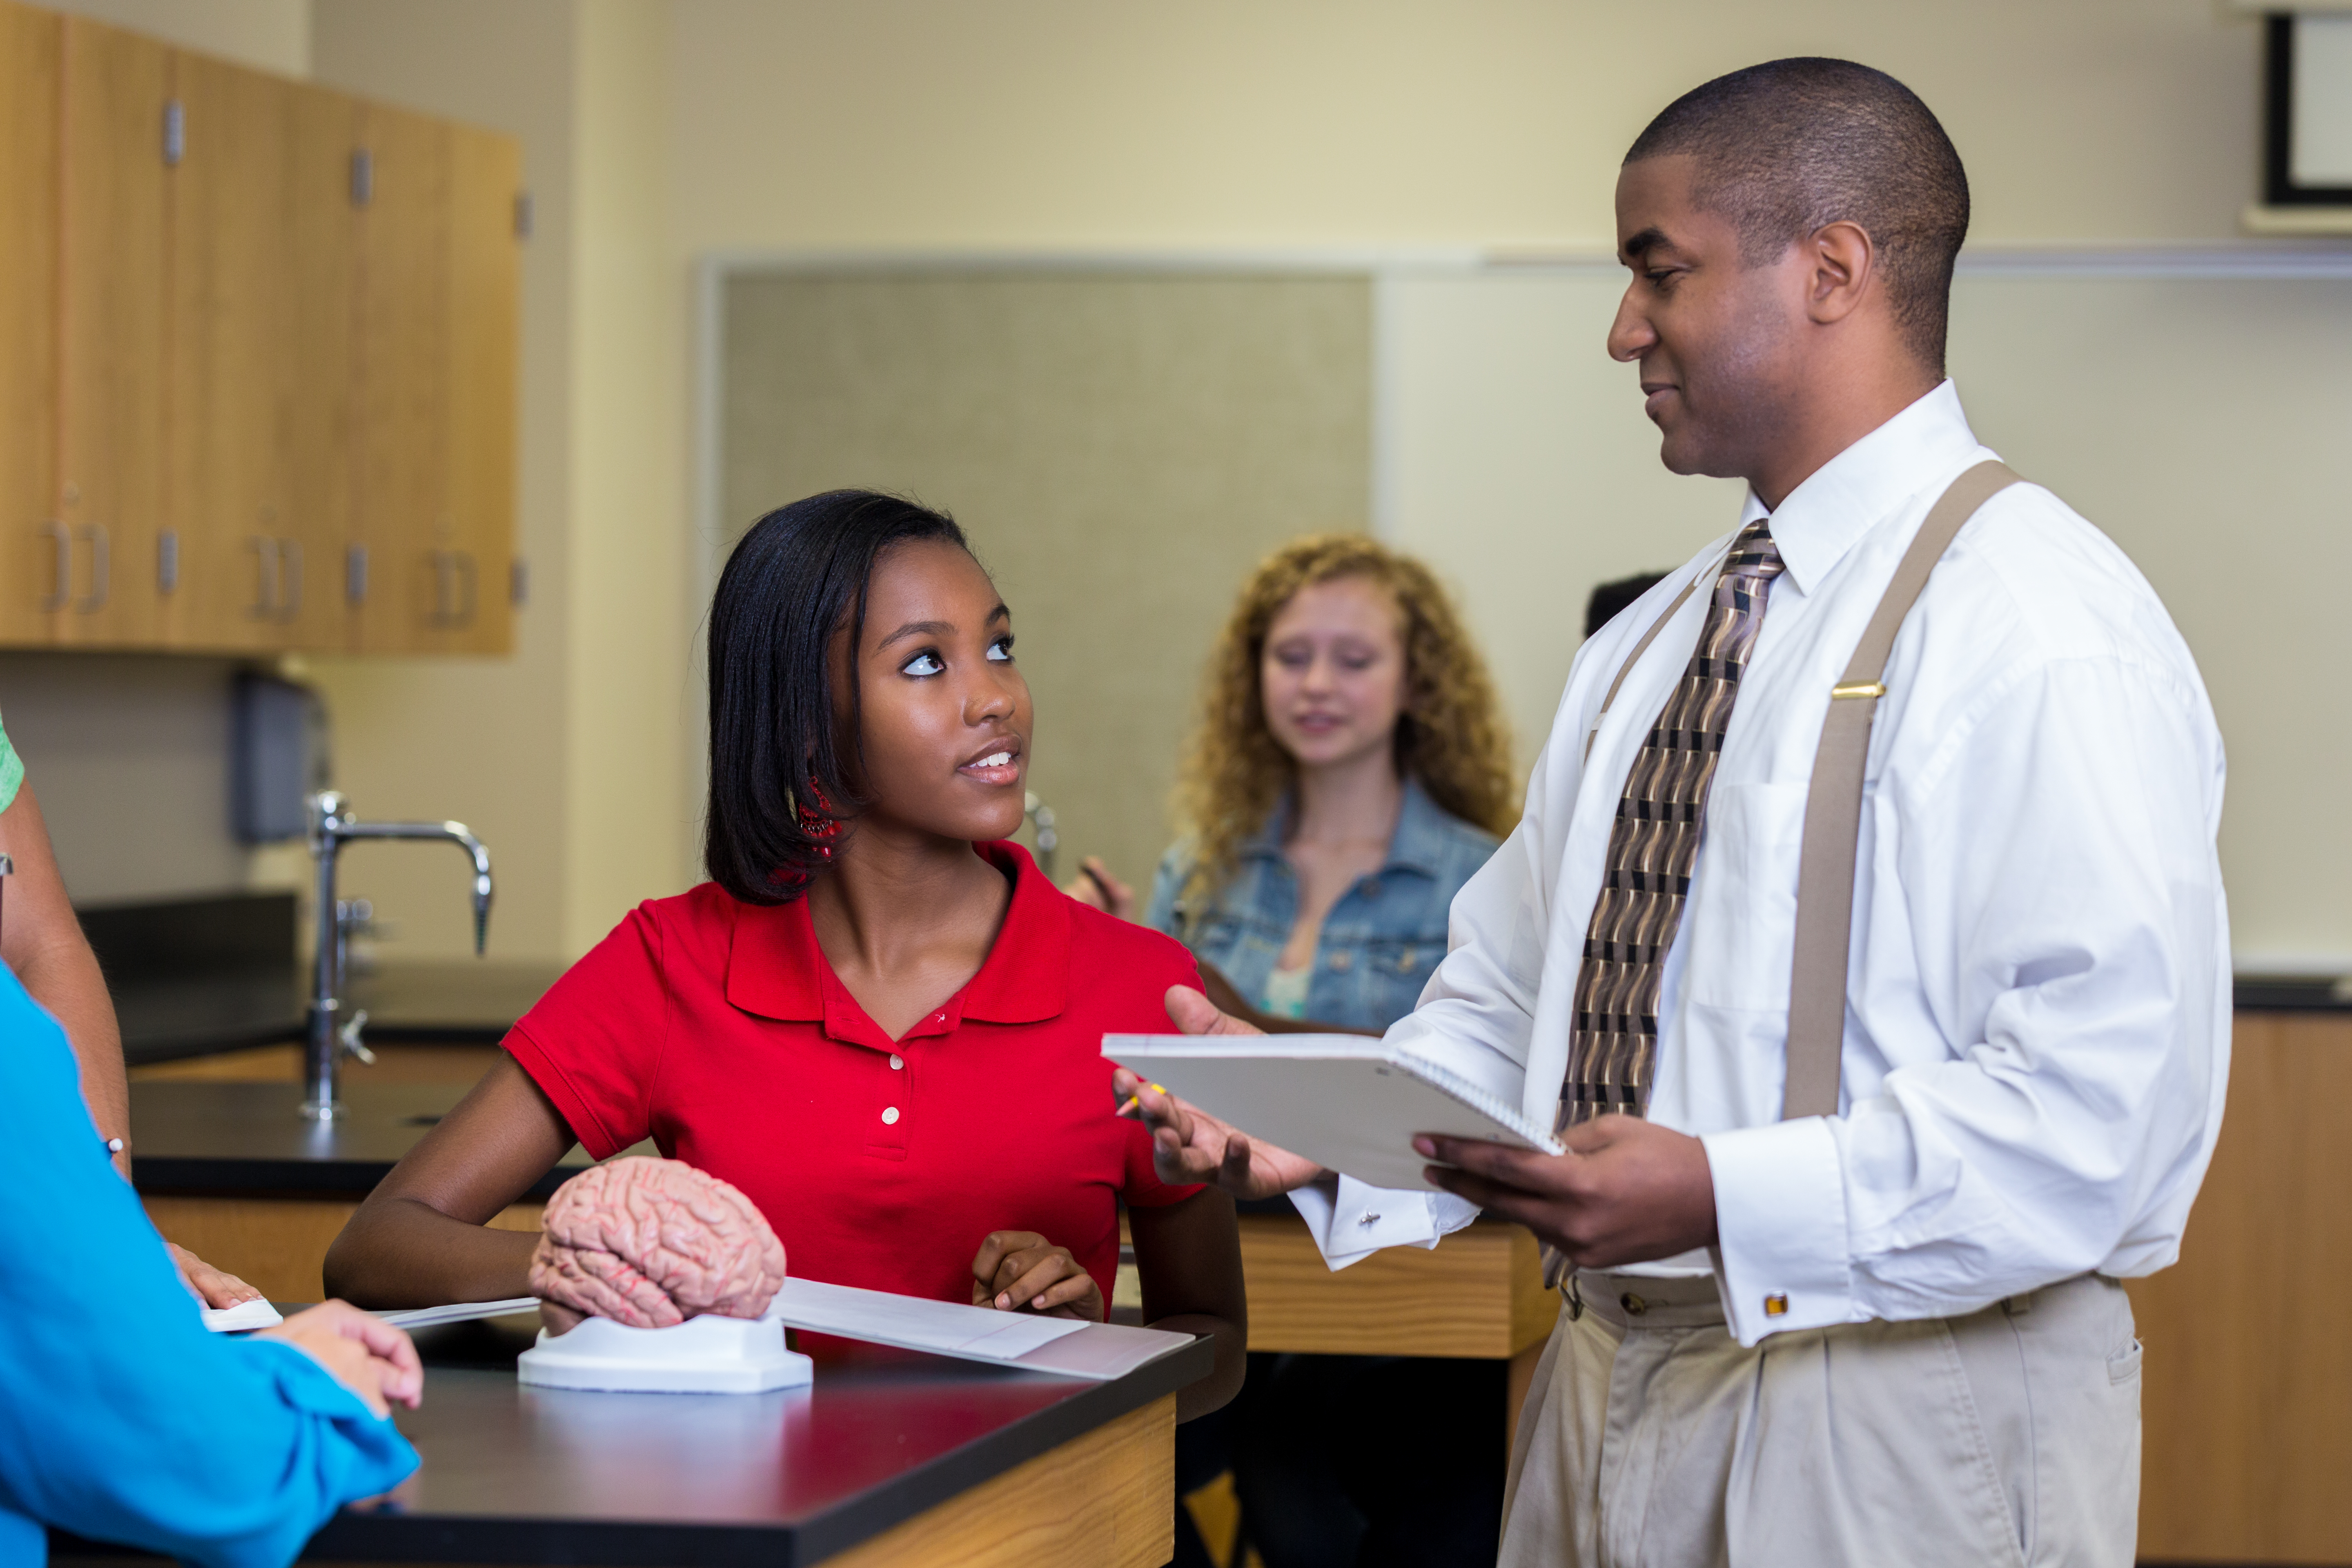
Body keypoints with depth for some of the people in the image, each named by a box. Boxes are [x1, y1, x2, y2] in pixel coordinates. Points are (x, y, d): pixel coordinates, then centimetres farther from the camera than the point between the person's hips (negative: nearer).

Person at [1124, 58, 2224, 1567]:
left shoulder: (2044, 628, -14)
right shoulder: (1647, 650, 15)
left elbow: (2108, 1095, -23)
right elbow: (1512, 1002, 17)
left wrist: (1723, 1198, -26)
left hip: (1896, 1442, -7)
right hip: (1612, 1400, 8)